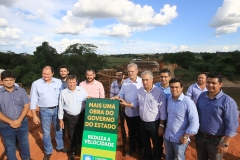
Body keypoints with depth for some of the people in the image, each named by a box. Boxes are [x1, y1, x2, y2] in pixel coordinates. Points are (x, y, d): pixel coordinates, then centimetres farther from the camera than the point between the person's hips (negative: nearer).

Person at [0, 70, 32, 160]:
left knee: (24, 142, 20)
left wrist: (19, 120, -15)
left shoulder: (21, 91, -4)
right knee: (9, 146, 16)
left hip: (22, 123, 2)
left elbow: (27, 106, -4)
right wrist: (10, 122, -16)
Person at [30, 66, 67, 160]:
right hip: (44, 111, -1)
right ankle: (48, 151, 31)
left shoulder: (58, 82, -4)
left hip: (57, 109, 2)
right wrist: (34, 115, -6)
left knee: (59, 129, 17)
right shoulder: (36, 83, -8)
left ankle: (60, 147, 38)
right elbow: (33, 100, -4)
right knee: (46, 132, 11)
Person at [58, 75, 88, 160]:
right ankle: (73, 151, 36)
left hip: (81, 115, 0)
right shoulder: (63, 92, -5)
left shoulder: (82, 90, -6)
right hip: (69, 117, 1)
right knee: (72, 136, 14)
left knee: (81, 134, 11)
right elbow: (61, 106, 1)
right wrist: (61, 119, 3)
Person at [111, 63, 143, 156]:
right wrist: (117, 97, -19)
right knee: (131, 131, 21)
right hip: (128, 112, 4)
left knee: (139, 132, 14)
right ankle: (132, 148, 40)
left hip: (138, 112, -3)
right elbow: (121, 94, 3)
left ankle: (140, 148, 36)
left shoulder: (142, 82, -11)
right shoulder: (125, 82, 3)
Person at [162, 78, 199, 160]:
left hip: (179, 139, -5)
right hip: (167, 136, 5)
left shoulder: (188, 102, -21)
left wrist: (186, 136, -19)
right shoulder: (169, 99, -2)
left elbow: (194, 121, -22)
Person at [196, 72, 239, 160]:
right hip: (200, 137, 5)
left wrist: (225, 143, -16)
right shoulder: (201, 96, -3)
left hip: (216, 140, -4)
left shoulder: (227, 101, -19)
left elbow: (231, 125, -17)